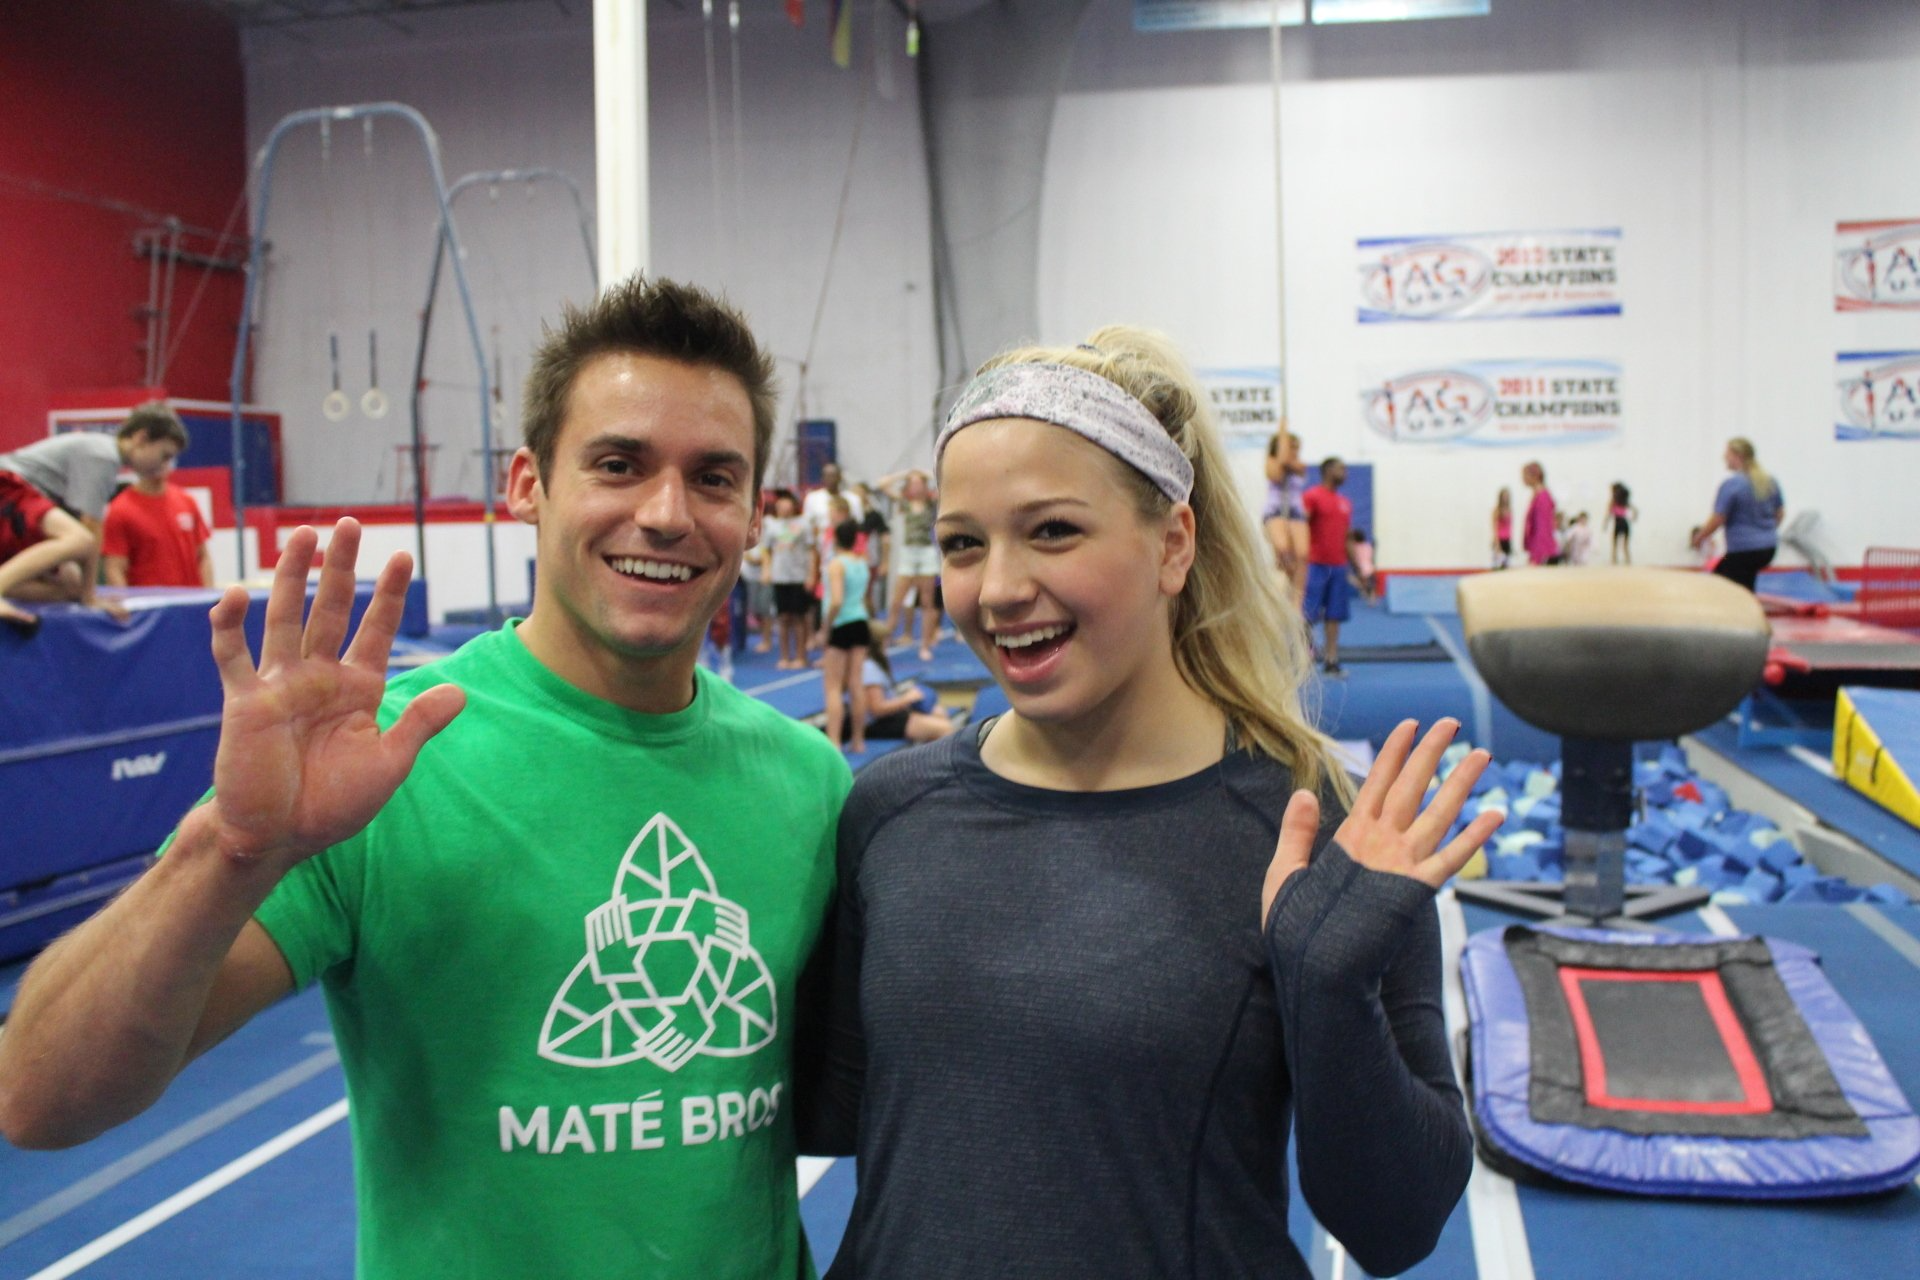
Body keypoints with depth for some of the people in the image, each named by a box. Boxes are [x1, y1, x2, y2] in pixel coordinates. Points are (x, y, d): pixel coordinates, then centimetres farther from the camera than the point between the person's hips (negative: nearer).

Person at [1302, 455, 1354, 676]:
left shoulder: (1345, 503, 15)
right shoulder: (1312, 496, -5)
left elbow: (1347, 538, 20)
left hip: (1338, 565, 6)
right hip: (1316, 564, -6)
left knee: (1334, 616, 4)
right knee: (1309, 615, -4)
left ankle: (1331, 660, 6)